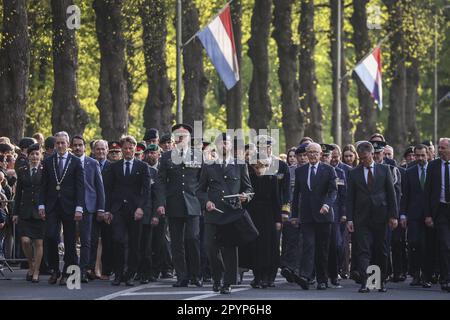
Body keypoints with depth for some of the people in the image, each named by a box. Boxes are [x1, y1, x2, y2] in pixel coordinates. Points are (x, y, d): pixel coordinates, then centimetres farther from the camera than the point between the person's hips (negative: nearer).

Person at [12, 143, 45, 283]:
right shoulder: (22, 171, 8)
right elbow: (18, 193, 10)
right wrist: (16, 212, 6)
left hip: (40, 211, -2)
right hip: (25, 211, 2)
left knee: (38, 243, -1)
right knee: (25, 241, -8)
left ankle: (36, 272, 8)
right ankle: (31, 265, 16)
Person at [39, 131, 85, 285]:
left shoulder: (76, 162, 2)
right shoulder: (48, 162, 9)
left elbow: (80, 186, -2)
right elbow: (44, 185, 10)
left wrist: (79, 208, -10)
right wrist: (41, 205, 1)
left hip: (69, 206, -2)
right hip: (52, 206, 2)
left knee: (69, 241, 1)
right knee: (51, 237, -10)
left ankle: (67, 273, 8)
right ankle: (55, 270, 5)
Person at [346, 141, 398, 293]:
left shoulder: (384, 169, 5)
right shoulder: (354, 173, 6)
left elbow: (391, 194, 5)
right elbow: (350, 198, 5)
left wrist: (393, 215, -2)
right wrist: (349, 219, -3)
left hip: (380, 217, 0)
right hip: (362, 218, 0)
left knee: (381, 252, 7)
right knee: (363, 251, -8)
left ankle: (382, 281, 19)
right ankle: (364, 283, -14)